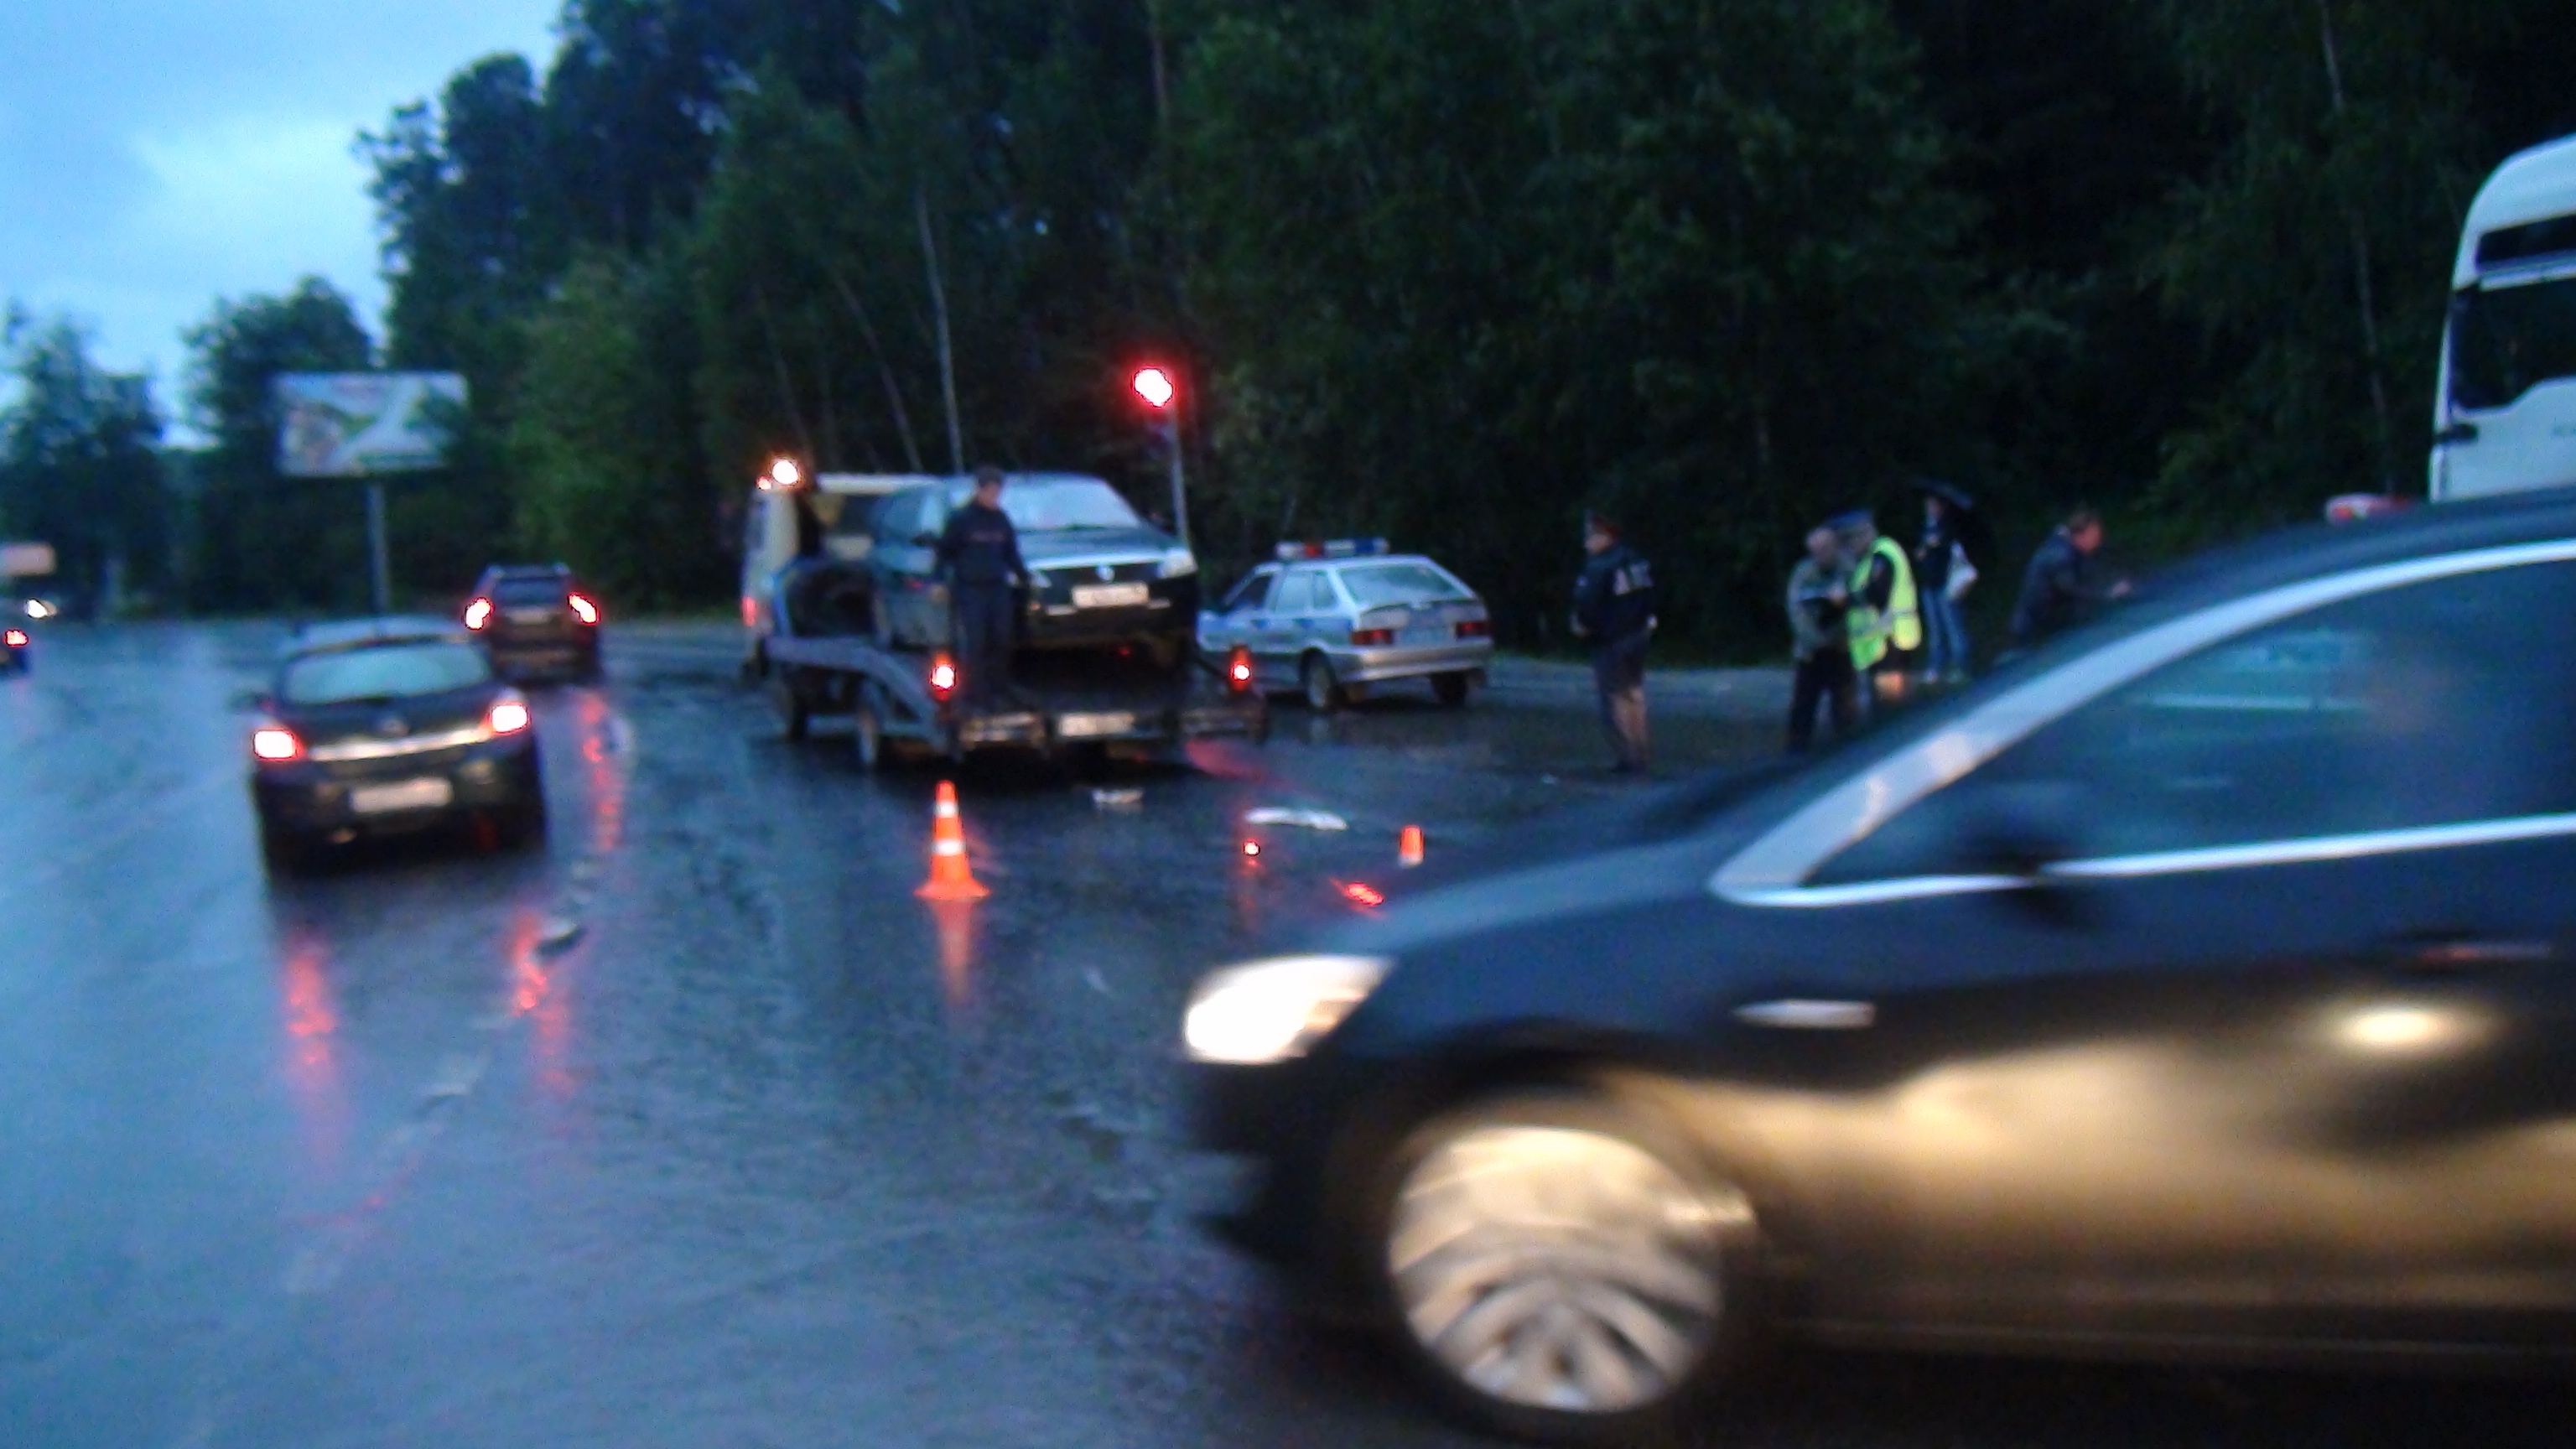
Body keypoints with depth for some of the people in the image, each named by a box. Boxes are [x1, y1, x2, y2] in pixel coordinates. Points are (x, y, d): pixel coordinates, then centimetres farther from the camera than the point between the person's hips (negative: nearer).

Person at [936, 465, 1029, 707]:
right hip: (970, 589, -5)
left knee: (1002, 640, 4)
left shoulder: (1001, 519, 10)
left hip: (999, 588, 5)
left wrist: (1024, 576, 18)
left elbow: (1011, 552, 20)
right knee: (974, 642, -6)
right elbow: (945, 551, -2)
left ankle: (999, 688, 15)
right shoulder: (962, 519, -5)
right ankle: (976, 692, -1)